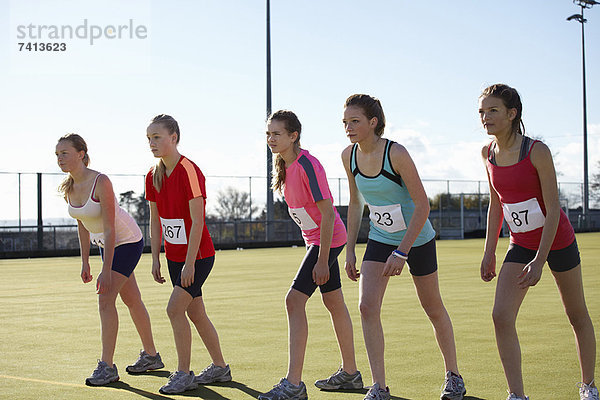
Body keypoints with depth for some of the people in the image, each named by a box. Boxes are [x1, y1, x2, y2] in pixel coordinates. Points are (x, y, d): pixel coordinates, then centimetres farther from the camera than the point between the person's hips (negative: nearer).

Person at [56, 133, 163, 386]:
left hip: (128, 241, -8)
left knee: (106, 299, -17)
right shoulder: (69, 188, -5)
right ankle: (151, 356, 29)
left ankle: (107, 367, -12)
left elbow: (110, 228, -29)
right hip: (106, 243, 8)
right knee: (131, 299, 16)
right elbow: (82, 225, 8)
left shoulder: (101, 182, -28)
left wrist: (106, 271, -31)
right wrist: (85, 262, 9)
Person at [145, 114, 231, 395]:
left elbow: (197, 220, -21)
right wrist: (155, 259, 7)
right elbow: (155, 220, 11)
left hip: (198, 255, -8)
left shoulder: (189, 171, -19)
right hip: (174, 255, 8)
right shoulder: (153, 176, 4)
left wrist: (190, 263, -22)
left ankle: (183, 374, -3)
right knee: (195, 313, 12)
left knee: (175, 308, -15)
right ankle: (220, 368, 26)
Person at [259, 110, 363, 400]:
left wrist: (322, 260, -23)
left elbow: (327, 213, -23)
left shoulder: (307, 166, -22)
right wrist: (318, 253, 19)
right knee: (334, 302, 16)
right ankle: (350, 373, 28)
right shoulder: (286, 166, 6)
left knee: (294, 299, -16)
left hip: (328, 239, -10)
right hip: (315, 238, 10)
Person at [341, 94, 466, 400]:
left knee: (433, 309, 10)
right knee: (367, 306, -13)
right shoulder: (349, 156, -7)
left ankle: (453, 375, 31)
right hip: (380, 239, 4)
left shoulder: (396, 154, -24)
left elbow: (422, 206, -22)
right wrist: (350, 249, 5)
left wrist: (401, 252, -25)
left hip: (417, 238, -4)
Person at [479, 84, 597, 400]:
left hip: (557, 240, -4)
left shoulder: (537, 151, -21)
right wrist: (489, 252, 6)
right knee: (501, 316, -13)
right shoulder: (488, 153, -3)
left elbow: (553, 208, -20)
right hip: (521, 243, 4)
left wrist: (539, 260, -24)